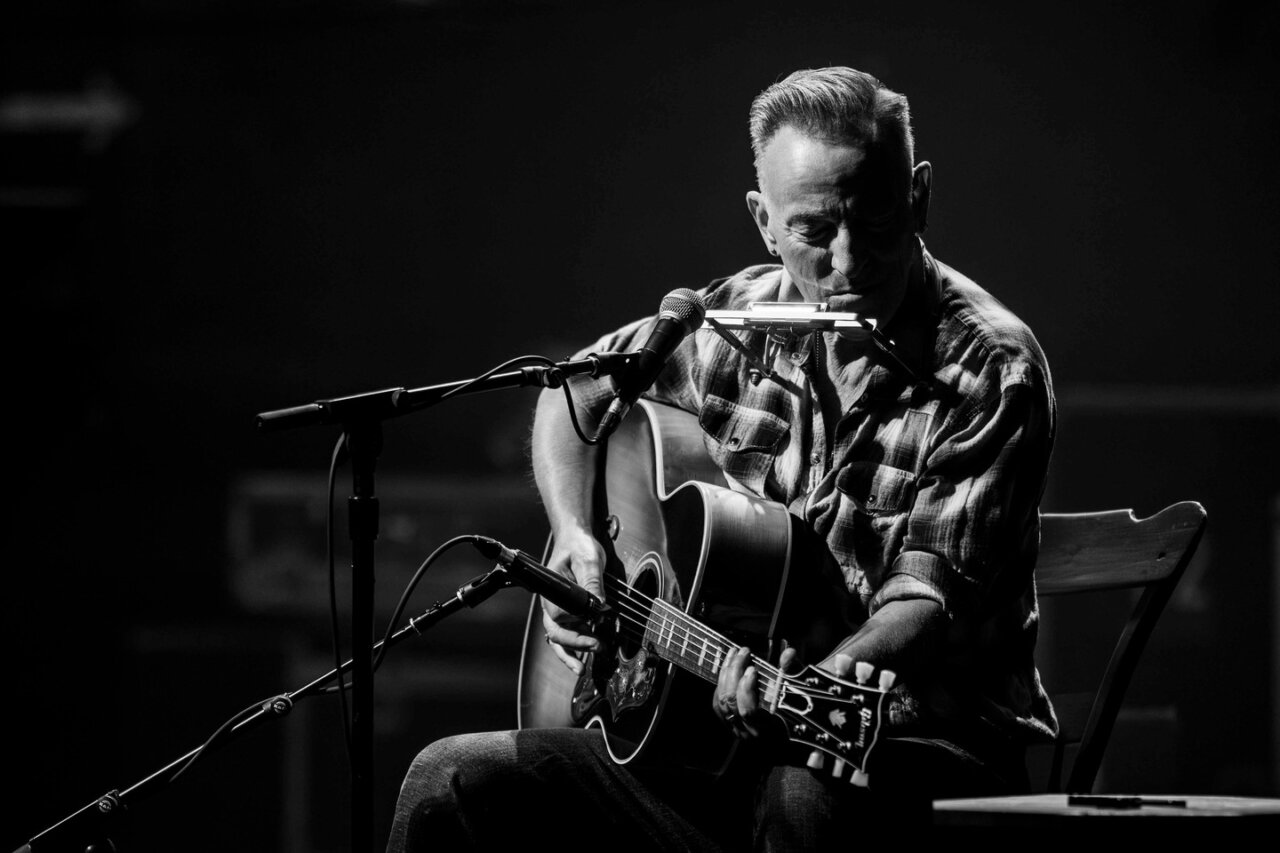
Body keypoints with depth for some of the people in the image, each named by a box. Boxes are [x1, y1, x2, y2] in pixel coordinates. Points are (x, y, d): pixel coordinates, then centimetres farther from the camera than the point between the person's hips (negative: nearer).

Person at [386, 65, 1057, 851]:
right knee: (452, 781, -12)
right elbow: (575, 390, 23)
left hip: (921, 739, -5)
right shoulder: (741, 322, 5)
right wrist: (576, 541, 5)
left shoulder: (990, 371, -11)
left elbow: (928, 604, -18)